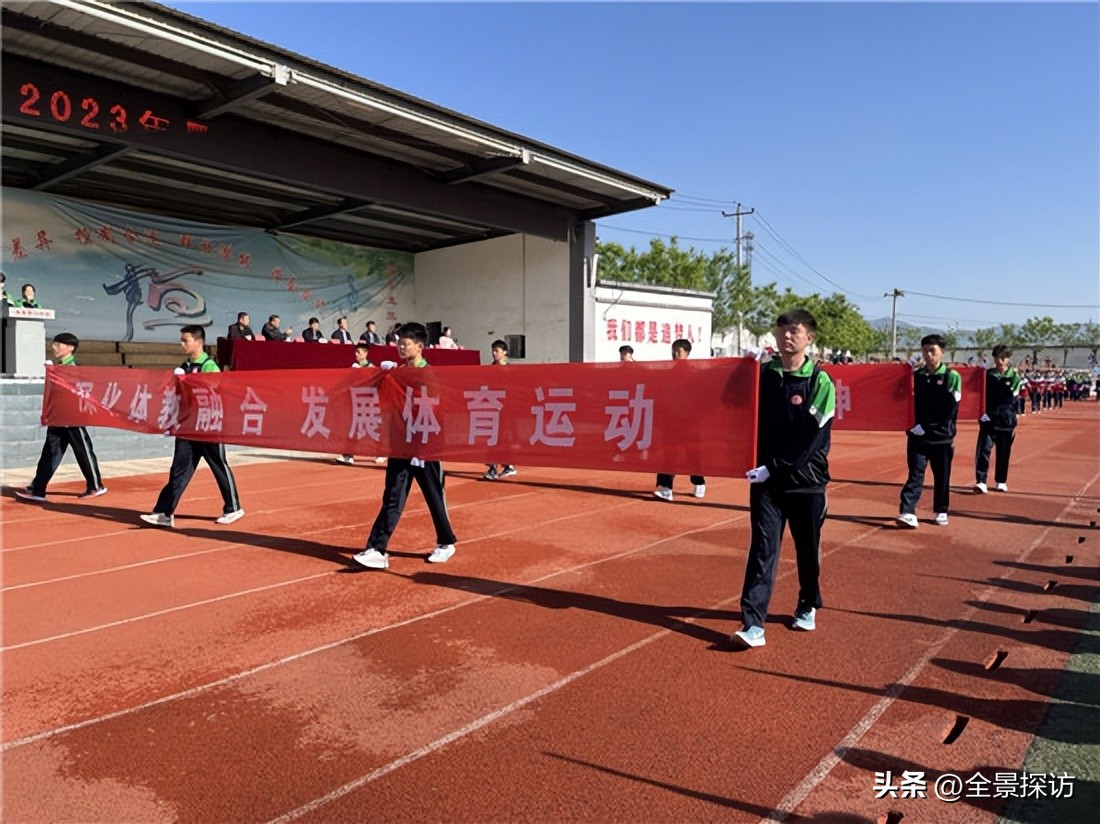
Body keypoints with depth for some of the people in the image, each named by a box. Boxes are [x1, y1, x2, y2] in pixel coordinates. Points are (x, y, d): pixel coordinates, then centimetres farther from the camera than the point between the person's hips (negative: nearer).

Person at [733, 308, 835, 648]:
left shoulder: (820, 382, -7)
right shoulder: (762, 374, 3)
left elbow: (814, 438, -13)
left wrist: (775, 467, -18)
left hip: (807, 481, -1)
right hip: (766, 479, 2)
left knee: (808, 549, 13)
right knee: (762, 549, -3)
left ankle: (808, 606, 36)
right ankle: (753, 623, -3)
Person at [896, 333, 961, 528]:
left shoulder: (952, 376, -3)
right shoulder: (915, 376, 7)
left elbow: (950, 410, -9)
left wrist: (926, 427, -14)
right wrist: (914, 425, -10)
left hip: (942, 436, -1)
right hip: (917, 436, 1)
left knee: (942, 476, 9)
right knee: (915, 474, -5)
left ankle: (941, 511, 24)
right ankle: (908, 512, -11)